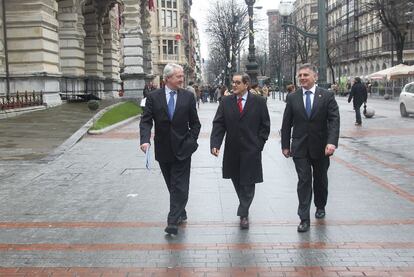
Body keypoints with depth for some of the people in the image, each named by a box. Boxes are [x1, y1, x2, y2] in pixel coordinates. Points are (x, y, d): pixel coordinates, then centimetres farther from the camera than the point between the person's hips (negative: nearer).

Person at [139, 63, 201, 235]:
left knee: (180, 186, -6)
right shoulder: (153, 97, -1)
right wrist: (145, 140, -21)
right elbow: (146, 121, -5)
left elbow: (195, 123, 6)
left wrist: (191, 141, -5)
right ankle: (180, 214, 31)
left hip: (182, 149, -1)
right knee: (173, 185, 14)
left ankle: (173, 221, -5)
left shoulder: (188, 96, 0)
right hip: (163, 149, 1)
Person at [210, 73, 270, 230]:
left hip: (251, 150, -3)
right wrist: (215, 144, -14)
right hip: (232, 150, 3)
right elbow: (218, 124, -2)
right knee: (237, 181, 14)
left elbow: (265, 125, 1)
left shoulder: (259, 102, -3)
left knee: (248, 183, 1)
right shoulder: (226, 102, 2)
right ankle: (244, 209, 34)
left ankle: (243, 213, 12)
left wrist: (259, 144, -6)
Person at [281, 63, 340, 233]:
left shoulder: (327, 96, -4)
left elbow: (334, 120, -11)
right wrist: (285, 145, 4)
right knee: (304, 181, -4)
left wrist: (332, 142, -24)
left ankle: (320, 206, 41)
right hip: (300, 147, 0)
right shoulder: (292, 98, 1)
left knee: (320, 180, 17)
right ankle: (304, 218, -2)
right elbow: (286, 123, 5)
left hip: (321, 147, 0)